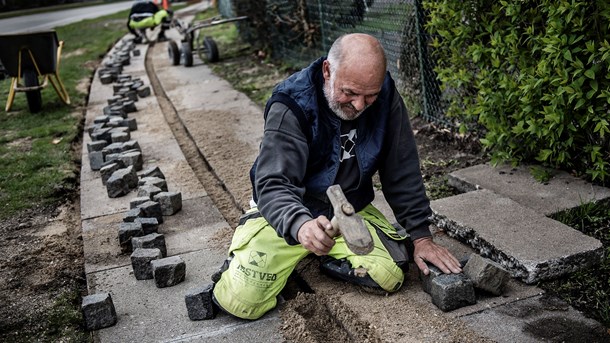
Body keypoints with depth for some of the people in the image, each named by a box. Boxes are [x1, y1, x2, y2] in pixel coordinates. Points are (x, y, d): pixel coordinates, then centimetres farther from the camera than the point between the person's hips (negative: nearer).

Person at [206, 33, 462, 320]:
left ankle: (329, 254, 10)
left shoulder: (385, 97, -11)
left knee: (390, 276, -20)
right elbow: (273, 185, -30)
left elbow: (403, 172, -2)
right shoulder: (291, 105, -24)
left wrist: (420, 235, -4)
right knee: (243, 299, -19)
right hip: (287, 211, -3)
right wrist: (300, 226, -51)